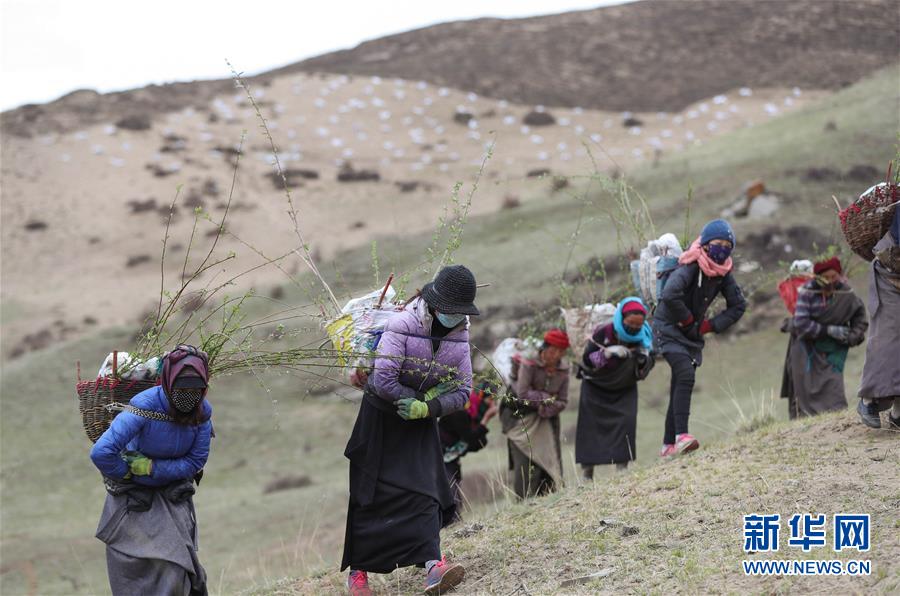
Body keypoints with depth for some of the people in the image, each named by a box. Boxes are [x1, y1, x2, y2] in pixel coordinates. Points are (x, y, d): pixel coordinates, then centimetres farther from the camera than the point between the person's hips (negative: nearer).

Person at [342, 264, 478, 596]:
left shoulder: (459, 338, -7)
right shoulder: (402, 327, -24)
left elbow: (462, 391, -7)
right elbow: (383, 381, -29)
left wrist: (428, 407, -24)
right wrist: (426, 393, -19)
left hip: (420, 420, 4)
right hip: (380, 418, -4)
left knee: (423, 487, -11)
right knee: (369, 494, 1)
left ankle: (432, 567, -20)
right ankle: (357, 569, 13)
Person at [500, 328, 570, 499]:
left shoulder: (563, 369, -2)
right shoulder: (529, 364, -17)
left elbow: (562, 401, -1)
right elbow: (522, 394, -25)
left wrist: (548, 409, -20)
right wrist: (547, 398, -18)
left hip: (546, 419, 5)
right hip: (521, 418, -5)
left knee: (551, 460, 2)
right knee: (525, 462, -11)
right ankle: (524, 500, -9)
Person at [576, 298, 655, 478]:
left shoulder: (643, 339, -15)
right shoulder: (603, 333, -23)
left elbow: (642, 374, -8)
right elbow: (587, 361, -22)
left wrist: (643, 360, -30)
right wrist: (608, 352, -37)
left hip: (624, 390, 2)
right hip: (595, 388, -2)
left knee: (627, 422, -18)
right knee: (589, 427, -5)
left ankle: (622, 467, -16)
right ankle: (586, 474, 1)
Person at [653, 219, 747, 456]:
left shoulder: (723, 274, 1)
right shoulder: (690, 268, -21)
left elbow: (738, 306, 9)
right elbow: (669, 296, -37)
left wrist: (710, 325, -2)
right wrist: (688, 319, -22)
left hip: (692, 334, 7)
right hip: (669, 329, -7)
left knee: (680, 388, 8)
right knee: (685, 375, -26)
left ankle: (669, 445, 13)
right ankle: (681, 435, -34)